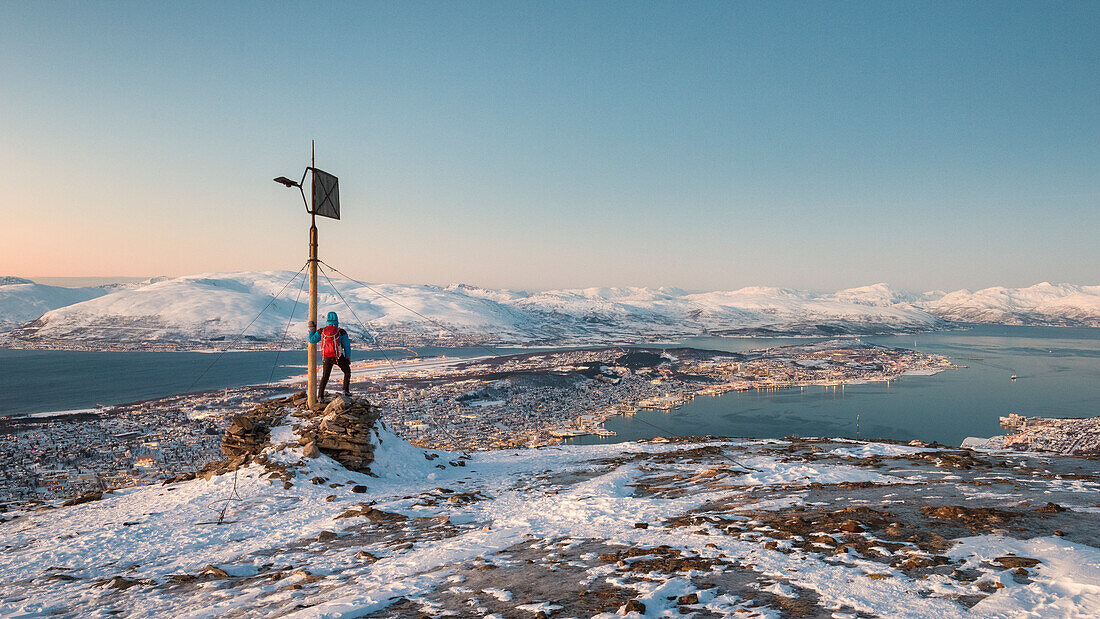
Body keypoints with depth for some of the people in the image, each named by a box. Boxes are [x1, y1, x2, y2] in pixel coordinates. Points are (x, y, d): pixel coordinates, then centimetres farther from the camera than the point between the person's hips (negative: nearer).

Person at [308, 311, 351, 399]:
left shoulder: (321, 331, -2)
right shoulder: (342, 332, -7)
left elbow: (312, 340, 10)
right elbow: (347, 347, -3)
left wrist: (311, 329, 21)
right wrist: (348, 358, 6)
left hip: (326, 358, 2)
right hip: (338, 357, -2)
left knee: (325, 376, 17)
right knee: (347, 371, 20)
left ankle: (320, 395, 14)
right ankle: (346, 390, 11)